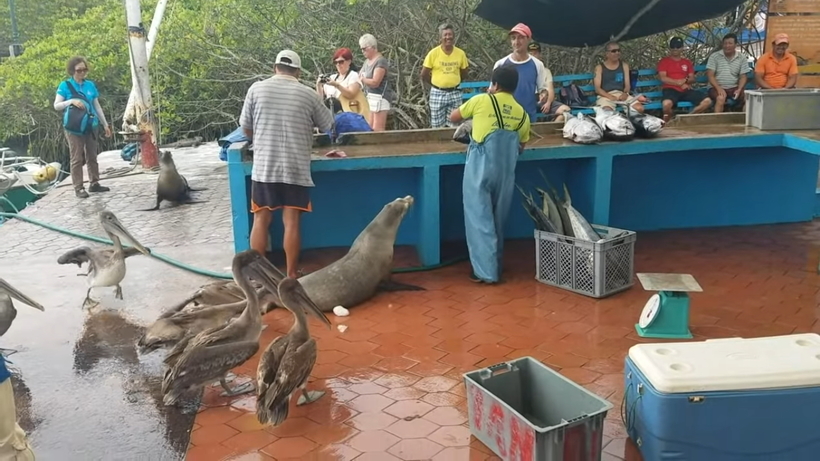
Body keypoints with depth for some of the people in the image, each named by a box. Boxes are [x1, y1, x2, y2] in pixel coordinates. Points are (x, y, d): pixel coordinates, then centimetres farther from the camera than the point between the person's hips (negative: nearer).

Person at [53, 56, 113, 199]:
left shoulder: (90, 85, 7)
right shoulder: (65, 85, -3)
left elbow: (97, 106, 14)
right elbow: (56, 106, -6)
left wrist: (105, 124, 15)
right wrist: (71, 101, -22)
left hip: (91, 125, 4)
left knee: (92, 156, 11)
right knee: (77, 159, -2)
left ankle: (94, 183, 20)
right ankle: (78, 188, 2)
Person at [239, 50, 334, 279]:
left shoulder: (256, 89, 3)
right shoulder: (308, 94, 1)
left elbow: (246, 127, 8)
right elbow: (328, 126, 12)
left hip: (263, 167, 1)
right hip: (296, 169, -1)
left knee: (261, 220, 8)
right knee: (291, 222, 2)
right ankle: (291, 274, 9)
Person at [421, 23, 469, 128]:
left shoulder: (461, 53, -2)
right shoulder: (433, 53, -8)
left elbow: (464, 74, 13)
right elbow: (424, 75, 0)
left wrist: (453, 81, 8)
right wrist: (436, 83, 7)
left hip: (455, 93, 2)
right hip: (437, 93, -2)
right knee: (437, 126, 3)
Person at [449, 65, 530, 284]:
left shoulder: (482, 101, -4)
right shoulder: (523, 114, 6)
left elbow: (453, 118, 11)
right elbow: (521, 147, 15)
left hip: (479, 169, -4)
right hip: (505, 171, 4)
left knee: (480, 219, 0)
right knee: (497, 220, 16)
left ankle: (485, 271, -2)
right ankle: (495, 267, 25)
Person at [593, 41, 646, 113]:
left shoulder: (624, 66, 19)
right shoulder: (599, 67, 9)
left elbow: (627, 85, 11)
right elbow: (597, 88, -1)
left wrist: (625, 94, -13)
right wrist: (611, 97, -18)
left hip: (621, 94, 4)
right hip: (606, 96, -3)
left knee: (639, 108, -25)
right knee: (607, 111, -39)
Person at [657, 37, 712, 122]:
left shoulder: (687, 62, 22)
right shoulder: (664, 61, 8)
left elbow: (692, 79, 15)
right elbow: (663, 79, -3)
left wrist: (685, 81, -9)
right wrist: (680, 83, -8)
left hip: (686, 90, 5)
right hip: (670, 90, -5)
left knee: (707, 101, -17)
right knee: (667, 104, -41)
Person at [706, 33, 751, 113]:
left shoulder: (742, 58, 6)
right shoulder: (714, 56, -1)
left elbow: (743, 76, 6)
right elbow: (710, 75, -6)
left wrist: (739, 89, -14)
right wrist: (719, 88, -21)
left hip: (734, 88, 3)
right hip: (717, 87, -3)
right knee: (721, 98, -36)